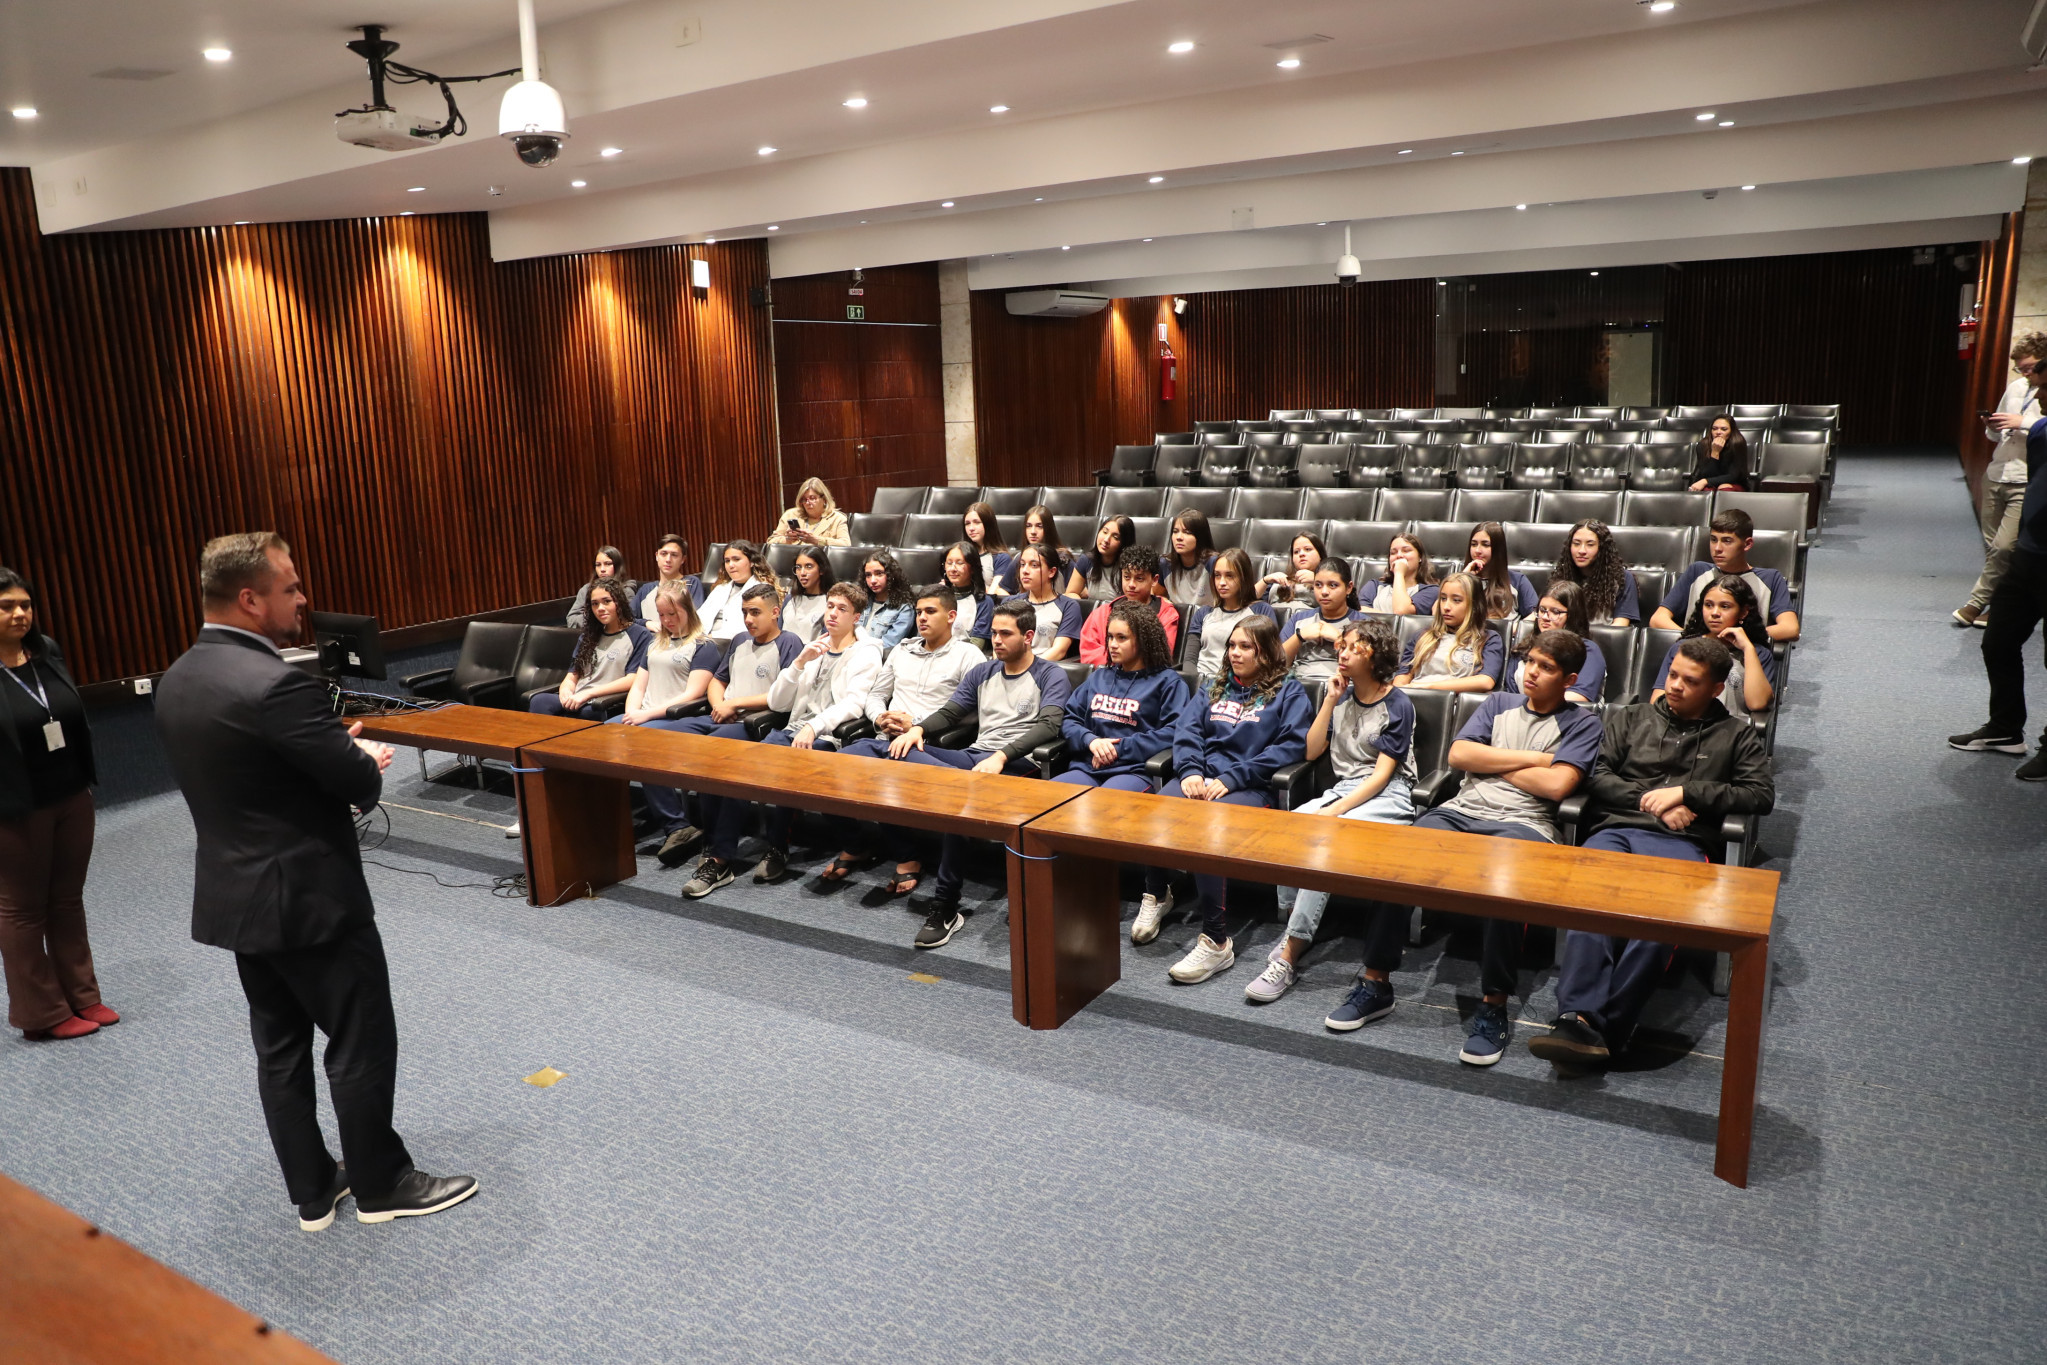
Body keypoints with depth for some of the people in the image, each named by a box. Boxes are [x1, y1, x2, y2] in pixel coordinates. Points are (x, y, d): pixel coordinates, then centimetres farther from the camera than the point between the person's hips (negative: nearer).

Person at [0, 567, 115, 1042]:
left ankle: (81, 997, 27)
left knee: (68, 900, 15)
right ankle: (42, 1014, 20)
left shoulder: (48, 652, 3)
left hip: (72, 798, 5)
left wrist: (87, 780, 13)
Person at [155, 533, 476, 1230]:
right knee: (362, 1046, 7)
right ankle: (382, 1185, 22)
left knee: (280, 1049, 17)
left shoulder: (176, 680, 4)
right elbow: (362, 784, -22)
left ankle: (313, 1190, 30)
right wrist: (367, 759, 2)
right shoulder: (275, 685, -26)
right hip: (311, 899, -9)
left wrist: (340, 753, 7)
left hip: (234, 897, 9)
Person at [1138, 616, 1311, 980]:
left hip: (1250, 786, -4)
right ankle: (1156, 895, -1)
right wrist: (1190, 771, -9)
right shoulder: (1215, 689, 26)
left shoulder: (1288, 693, 10)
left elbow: (1291, 745, -5)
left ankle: (1217, 940, -31)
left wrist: (1230, 778, -13)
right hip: (1200, 778, 5)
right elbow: (1186, 729, 14)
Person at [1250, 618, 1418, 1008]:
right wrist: (1330, 701, -2)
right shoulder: (1340, 695, 14)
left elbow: (1382, 774, -10)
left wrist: (1336, 810, -20)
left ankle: (1289, 953, -27)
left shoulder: (1397, 705, -4)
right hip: (1343, 788, 6)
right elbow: (1311, 752, 7)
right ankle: (1296, 930, -17)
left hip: (1387, 797, -5)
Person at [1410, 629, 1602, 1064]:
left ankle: (1494, 1007, -26)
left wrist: (1492, 761, 6)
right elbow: (1459, 755, 8)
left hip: (1523, 823, -3)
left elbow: (1557, 785, -5)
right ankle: (1377, 983, -18)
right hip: (1462, 811, 4)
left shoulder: (1581, 723, 12)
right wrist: (1531, 758, 3)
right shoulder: (1499, 703, 24)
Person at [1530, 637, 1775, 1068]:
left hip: (1679, 843, -1)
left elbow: (1762, 794, 9)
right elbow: (1597, 776, 16)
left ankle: (1607, 1028, -40)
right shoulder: (1628, 718, 26)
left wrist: (1685, 793, 1)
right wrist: (1651, 801, 2)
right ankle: (1579, 1018, -48)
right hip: (1616, 831, 1)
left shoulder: (1737, 735, 23)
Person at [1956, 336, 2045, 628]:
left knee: (2003, 547, -13)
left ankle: (1977, 602, -2)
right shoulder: (2016, 387, 12)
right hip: (1997, 475, 6)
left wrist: (2023, 423, -20)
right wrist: (1994, 428, 0)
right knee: (1992, 546, 10)